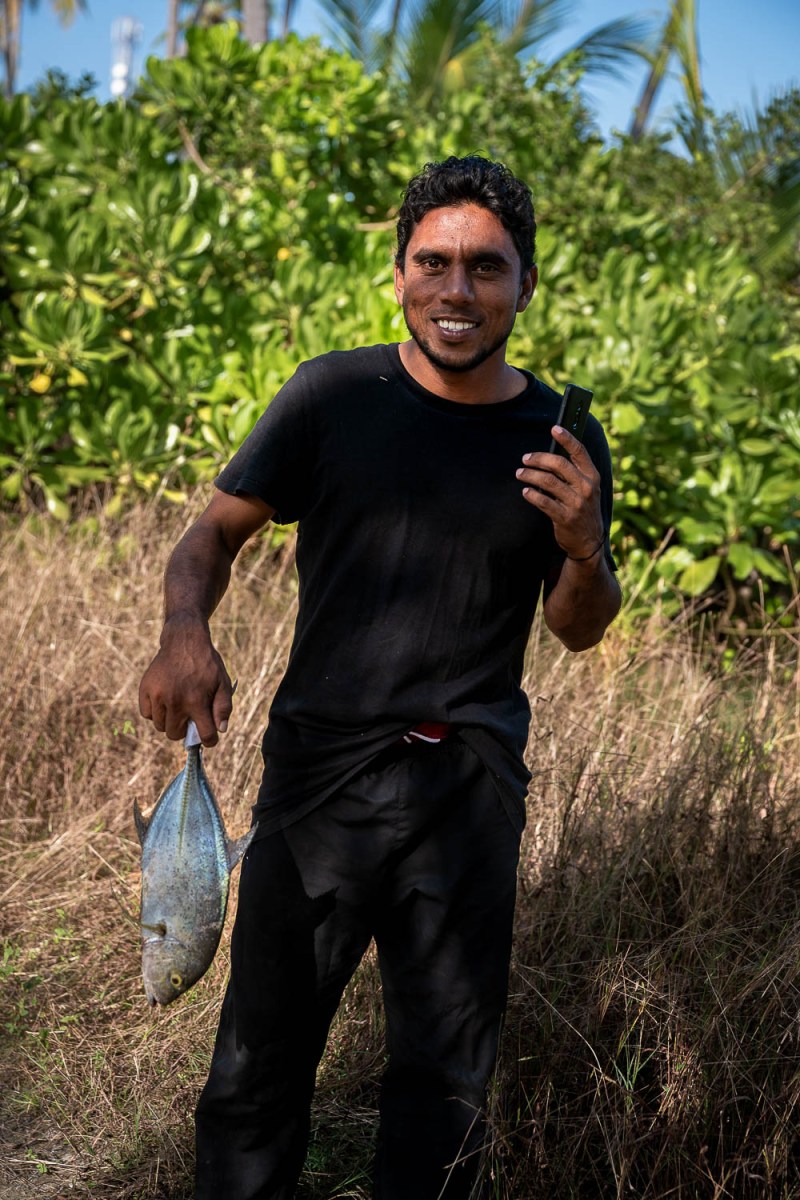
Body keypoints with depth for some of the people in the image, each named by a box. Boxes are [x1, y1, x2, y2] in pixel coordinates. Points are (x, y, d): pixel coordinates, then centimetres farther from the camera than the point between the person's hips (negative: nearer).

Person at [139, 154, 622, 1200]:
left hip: (468, 790, 1)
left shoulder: (561, 441, 3)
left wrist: (583, 549, -11)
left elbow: (579, 631, 11)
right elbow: (217, 532, 1)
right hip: (319, 764, -1)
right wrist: (184, 630, -20)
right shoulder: (333, 396, -2)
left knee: (447, 1078, 12)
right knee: (260, 1060, 4)